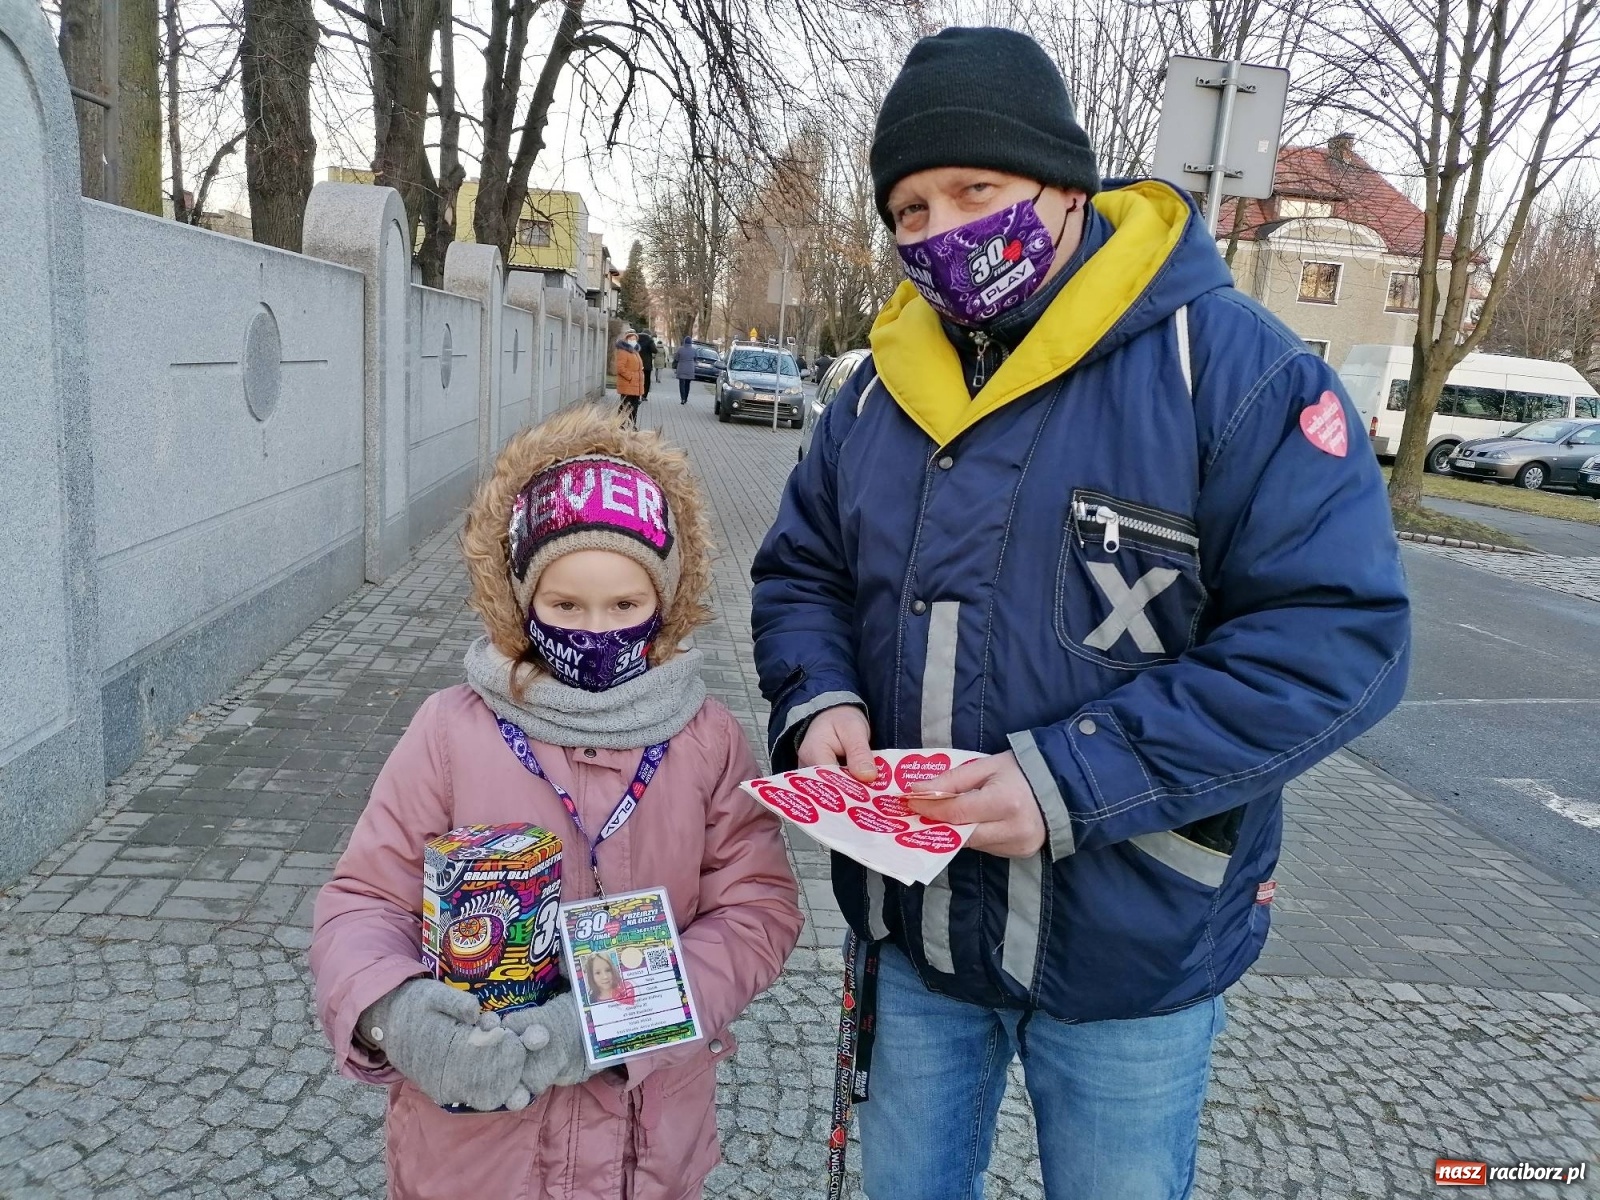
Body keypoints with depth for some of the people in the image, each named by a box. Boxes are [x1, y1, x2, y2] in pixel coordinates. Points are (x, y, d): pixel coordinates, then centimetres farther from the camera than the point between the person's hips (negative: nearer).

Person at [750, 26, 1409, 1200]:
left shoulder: (1230, 364, -15)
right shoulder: (885, 385, 3)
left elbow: (1340, 636, -20)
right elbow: (800, 574, 10)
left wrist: (1075, 781, -28)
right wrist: (819, 701, -12)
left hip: (1129, 954, -4)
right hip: (913, 927, 5)